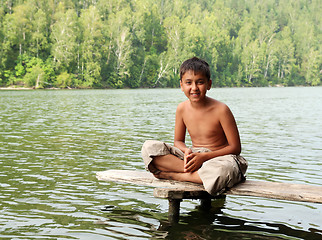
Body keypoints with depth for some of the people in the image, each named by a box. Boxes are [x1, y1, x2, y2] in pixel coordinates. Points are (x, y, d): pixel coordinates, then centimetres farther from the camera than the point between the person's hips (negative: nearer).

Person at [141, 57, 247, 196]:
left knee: (219, 172, -43)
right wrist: (187, 151, -14)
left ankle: (172, 175, -18)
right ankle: (198, 173, -22)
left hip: (219, 157, -4)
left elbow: (235, 147, -11)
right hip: (193, 156, 4)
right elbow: (178, 140, 11)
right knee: (149, 148, -16)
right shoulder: (182, 109, -1)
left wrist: (204, 156, -20)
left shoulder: (220, 109, -14)